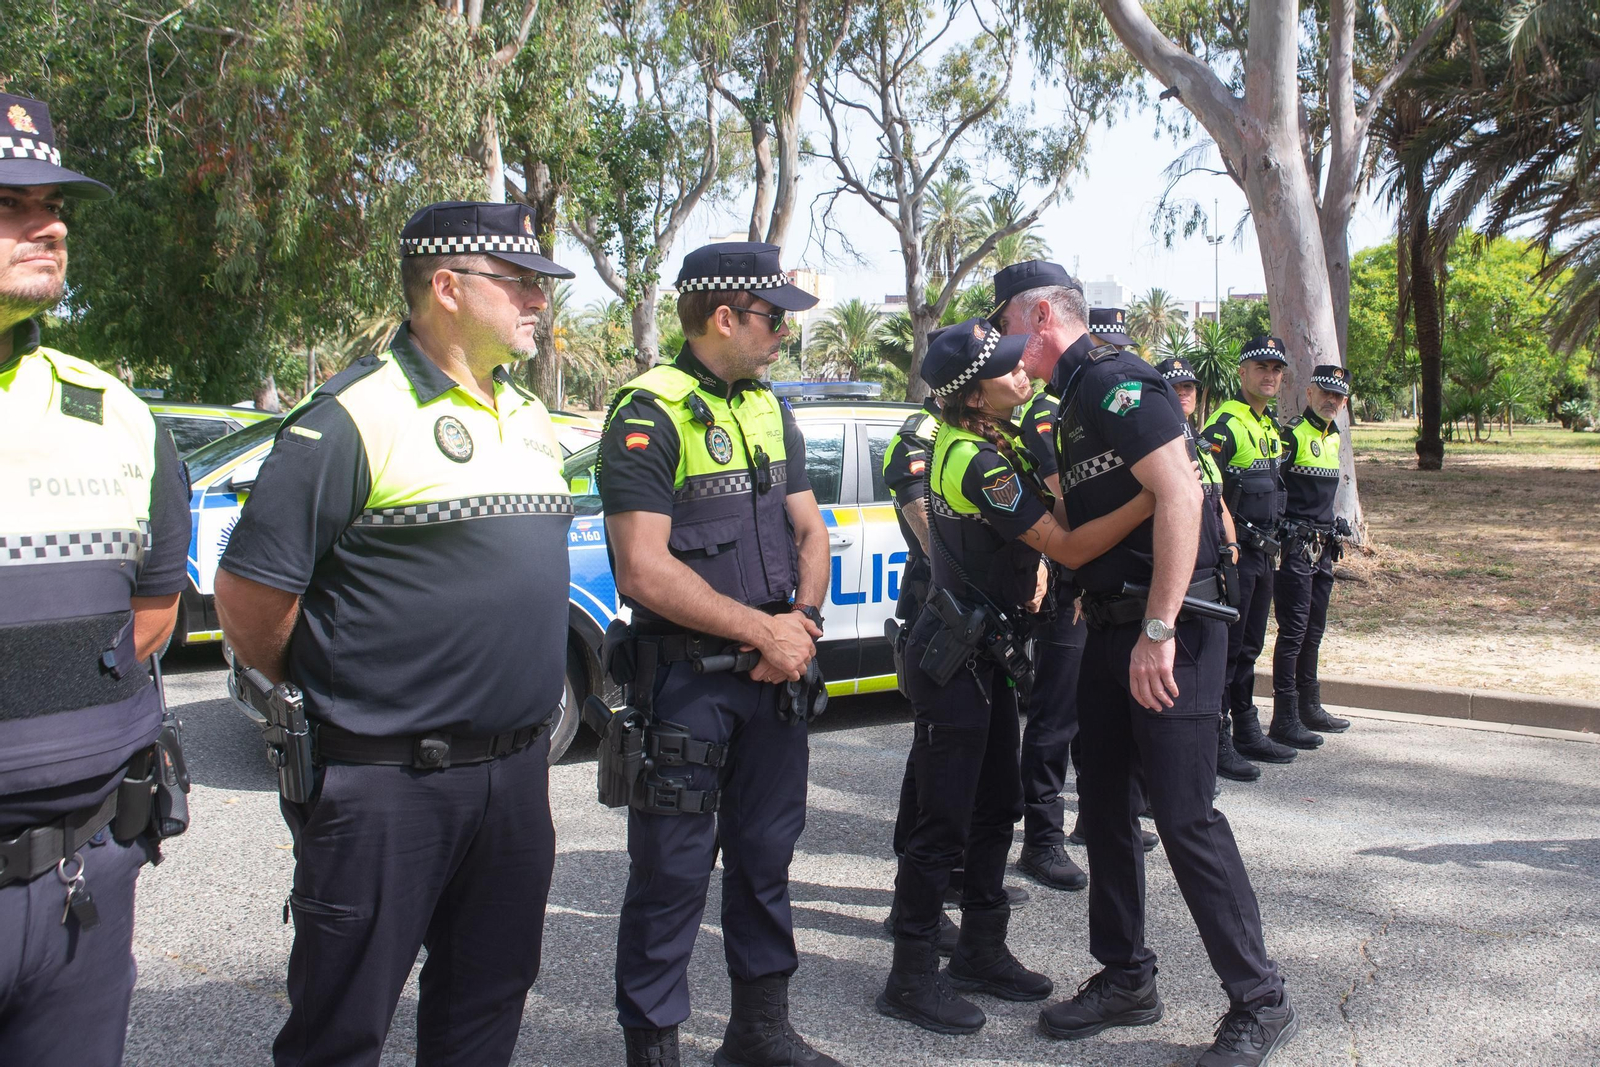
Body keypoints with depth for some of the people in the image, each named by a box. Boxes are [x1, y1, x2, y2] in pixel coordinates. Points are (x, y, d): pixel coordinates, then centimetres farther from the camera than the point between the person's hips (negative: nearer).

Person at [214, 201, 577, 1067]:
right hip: (383, 788, -7)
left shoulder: (529, 418, 12)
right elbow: (248, 591, -13)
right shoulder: (354, 418, -14)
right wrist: (322, 701, 1)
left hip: (516, 772, 7)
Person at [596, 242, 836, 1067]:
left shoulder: (770, 410, 12)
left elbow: (808, 531, 14)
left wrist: (802, 617, -5)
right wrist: (764, 630, -15)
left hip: (775, 672, 7)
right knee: (673, 869, 1)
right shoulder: (650, 413, -12)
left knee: (765, 854, 16)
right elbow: (644, 572, -19)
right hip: (686, 678, -7)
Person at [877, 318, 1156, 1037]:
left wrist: (1031, 572, 10)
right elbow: (1070, 548, -23)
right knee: (944, 823, -2)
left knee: (996, 808, 16)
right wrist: (1159, 494, -25)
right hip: (953, 660, -10)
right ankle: (912, 978, 10)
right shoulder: (979, 463, -23)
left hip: (987, 651, 10)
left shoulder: (970, 438, 6)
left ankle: (981, 952, 29)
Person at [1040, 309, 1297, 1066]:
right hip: (1112, 629, 10)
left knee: (1184, 816, -7)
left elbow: (1179, 494, -25)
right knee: (1105, 810, 13)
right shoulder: (1076, 398, 17)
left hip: (1167, 631, -10)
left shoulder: (1115, 383, -14)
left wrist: (1158, 631, -27)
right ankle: (1126, 980, 26)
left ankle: (1260, 1004, 8)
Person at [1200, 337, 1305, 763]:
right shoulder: (1226, 423, -14)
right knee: (1227, 646, -5)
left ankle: (1247, 729, 24)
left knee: (1249, 646, 15)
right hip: (1234, 552, -9)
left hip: (1261, 552, 9)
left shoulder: (1270, 426, 16)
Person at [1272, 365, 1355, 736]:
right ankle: (1285, 716, -2)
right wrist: (1276, 537, -18)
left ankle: (1310, 707, 23)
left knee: (1314, 631, 14)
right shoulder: (1292, 434, -10)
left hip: (1323, 548, 9)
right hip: (1296, 547, -8)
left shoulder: (1333, 438, 16)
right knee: (1293, 630, -7)